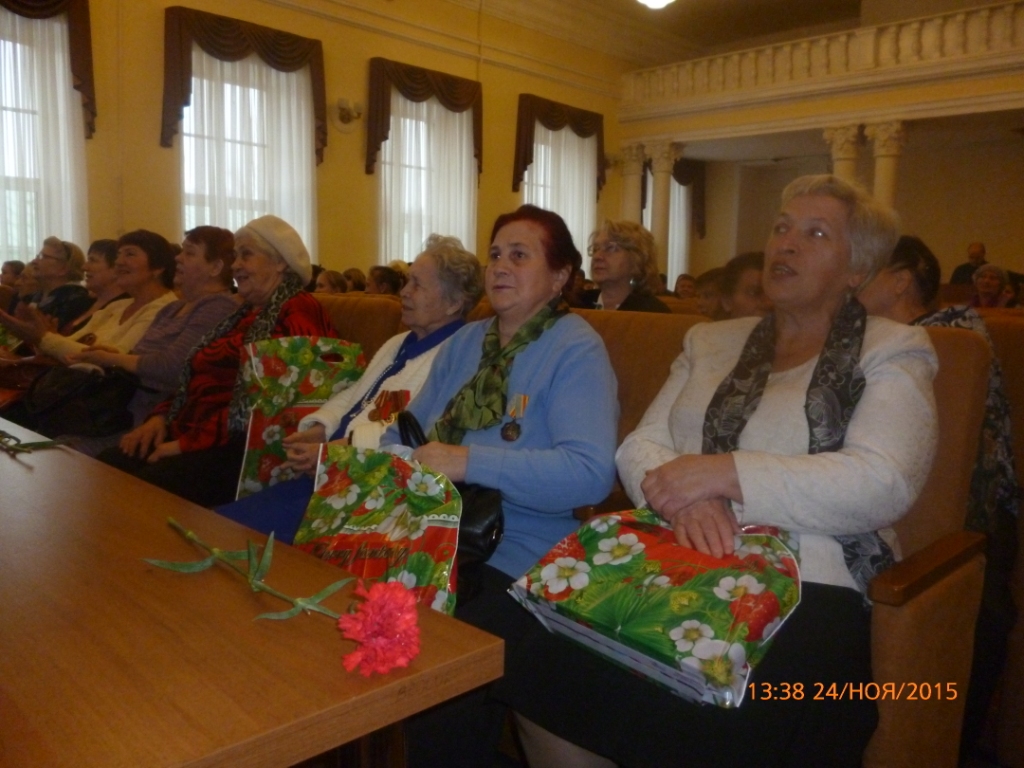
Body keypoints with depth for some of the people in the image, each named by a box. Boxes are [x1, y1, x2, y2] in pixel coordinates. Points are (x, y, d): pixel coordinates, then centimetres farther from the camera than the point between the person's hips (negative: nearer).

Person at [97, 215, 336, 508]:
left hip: (242, 447, -9)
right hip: (190, 438, 9)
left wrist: (189, 443, -17)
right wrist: (161, 417, 6)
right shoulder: (244, 315, 24)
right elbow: (199, 377, 25)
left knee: (148, 485, -28)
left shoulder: (296, 313, -7)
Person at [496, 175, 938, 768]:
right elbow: (641, 448, 10)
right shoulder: (711, 342, 19)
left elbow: (882, 484, -9)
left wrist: (725, 472, -16)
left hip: (807, 590, -3)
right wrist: (686, 494, -13)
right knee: (544, 666, -21)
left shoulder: (892, 353, 7)